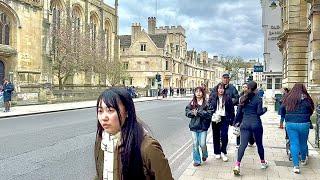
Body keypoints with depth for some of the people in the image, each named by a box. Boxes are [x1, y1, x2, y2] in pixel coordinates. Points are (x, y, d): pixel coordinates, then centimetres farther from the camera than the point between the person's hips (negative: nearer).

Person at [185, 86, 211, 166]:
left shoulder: (206, 103, -5)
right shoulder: (192, 103, 5)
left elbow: (209, 114, -12)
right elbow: (187, 112, 3)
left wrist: (198, 112, -18)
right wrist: (192, 112, -16)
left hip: (203, 126, -3)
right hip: (194, 126, 3)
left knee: (202, 144, -2)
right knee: (195, 144, 6)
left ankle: (204, 155, 31)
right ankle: (197, 160, 21)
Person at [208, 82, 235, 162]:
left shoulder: (228, 98, 2)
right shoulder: (212, 98, 2)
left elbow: (232, 110, 4)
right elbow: (209, 108, 4)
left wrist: (232, 120, 0)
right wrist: (210, 117, -8)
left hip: (224, 119, -1)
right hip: (215, 119, 1)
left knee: (224, 136, -8)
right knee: (216, 136, 9)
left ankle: (223, 152, 9)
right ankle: (217, 153, 24)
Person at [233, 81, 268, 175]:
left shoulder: (243, 98, 4)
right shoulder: (258, 99, -6)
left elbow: (239, 112, 6)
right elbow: (259, 112, -11)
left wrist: (235, 122, 16)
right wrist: (264, 109, 9)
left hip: (245, 124, 2)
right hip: (256, 124, -2)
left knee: (243, 144, -4)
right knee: (259, 144, 17)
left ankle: (237, 164, -19)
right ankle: (263, 162, 35)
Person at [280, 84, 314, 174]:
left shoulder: (288, 98, 3)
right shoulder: (305, 98, -4)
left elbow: (282, 110, 9)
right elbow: (311, 110, 0)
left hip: (290, 123, 1)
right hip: (303, 123, -1)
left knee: (293, 144, 5)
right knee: (303, 143, 17)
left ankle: (296, 165, 0)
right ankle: (303, 160, 39)